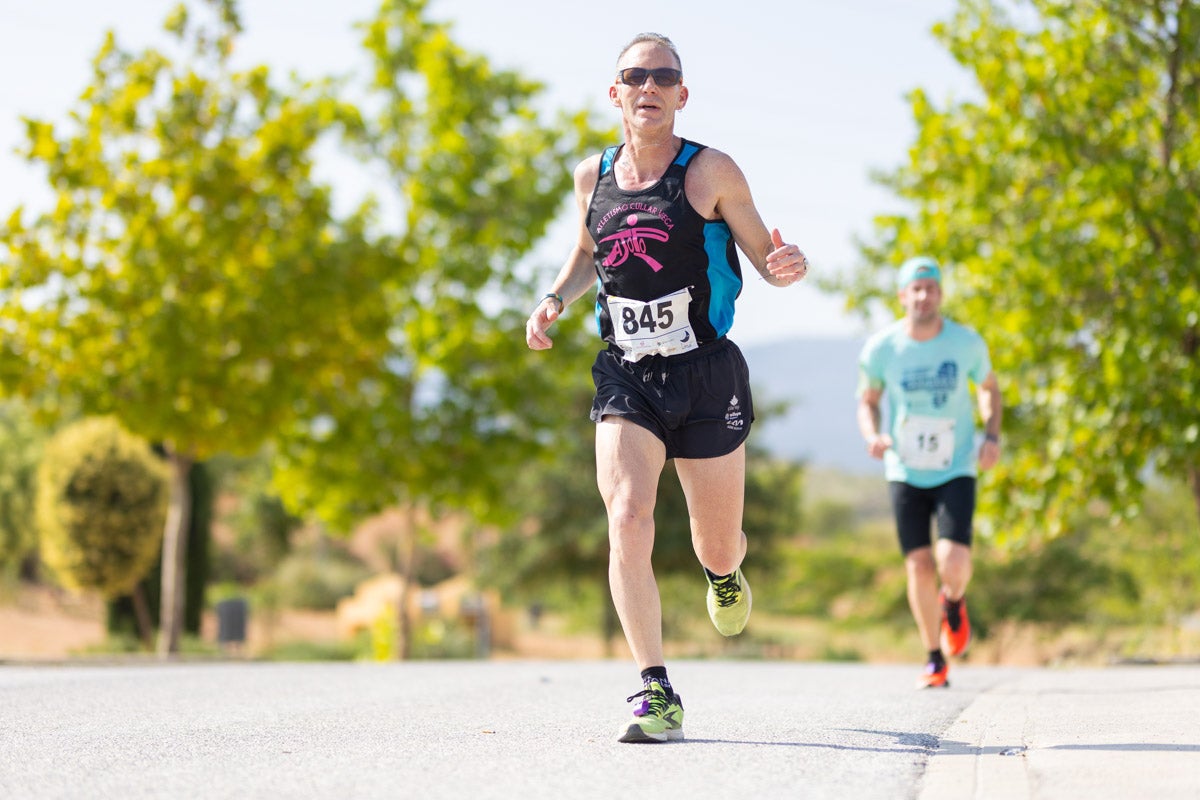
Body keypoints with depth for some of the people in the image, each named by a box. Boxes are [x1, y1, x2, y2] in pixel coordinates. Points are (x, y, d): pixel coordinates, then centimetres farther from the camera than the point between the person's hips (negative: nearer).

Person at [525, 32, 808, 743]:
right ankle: (657, 696, -19)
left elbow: (765, 257, 2)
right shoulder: (593, 176, 7)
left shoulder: (711, 172, -4)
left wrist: (791, 263, -22)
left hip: (707, 376, -2)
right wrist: (554, 301, 7)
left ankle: (725, 570, 50)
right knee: (628, 521, -21)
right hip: (626, 377, 2)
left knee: (718, 549, 9)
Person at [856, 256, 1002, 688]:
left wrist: (992, 436, -4)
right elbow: (867, 401, 7)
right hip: (905, 471, 1)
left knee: (953, 564, -17)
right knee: (919, 564, -3)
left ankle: (954, 602, 21)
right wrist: (873, 435, -14)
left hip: (956, 470, -1)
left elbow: (988, 387, 11)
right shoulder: (880, 348, -8)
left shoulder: (967, 343, -8)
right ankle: (935, 659, 16)